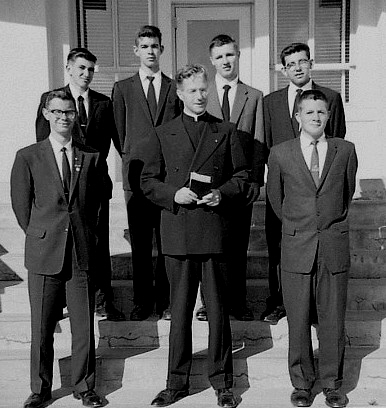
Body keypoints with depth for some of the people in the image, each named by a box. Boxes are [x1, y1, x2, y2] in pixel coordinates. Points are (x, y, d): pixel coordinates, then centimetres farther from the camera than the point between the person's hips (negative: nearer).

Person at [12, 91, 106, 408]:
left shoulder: (92, 157, 6)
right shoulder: (28, 157, 2)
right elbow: (21, 205, 7)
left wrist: (85, 233, 11)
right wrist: (40, 236, 7)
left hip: (82, 254, 1)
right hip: (44, 253, -1)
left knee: (84, 326, 7)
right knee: (42, 327, 8)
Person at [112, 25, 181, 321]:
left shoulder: (176, 88, 9)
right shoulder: (123, 89, 9)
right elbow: (120, 132, 12)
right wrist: (133, 158, 10)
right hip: (136, 174, 0)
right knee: (140, 242, 4)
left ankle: (166, 300, 15)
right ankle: (143, 300, 16)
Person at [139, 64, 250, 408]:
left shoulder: (226, 132, 9)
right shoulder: (162, 135, 10)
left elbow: (242, 178, 10)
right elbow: (148, 181, 8)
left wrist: (222, 194, -8)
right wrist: (173, 194, -9)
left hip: (215, 229, 0)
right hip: (177, 231, 1)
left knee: (217, 307, 5)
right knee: (180, 308, 8)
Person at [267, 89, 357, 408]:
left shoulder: (346, 151, 3)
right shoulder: (280, 154, 0)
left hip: (335, 247, 1)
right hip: (297, 247, 0)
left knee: (333, 319, 9)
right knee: (298, 319, 7)